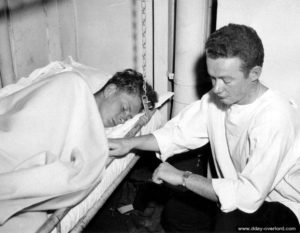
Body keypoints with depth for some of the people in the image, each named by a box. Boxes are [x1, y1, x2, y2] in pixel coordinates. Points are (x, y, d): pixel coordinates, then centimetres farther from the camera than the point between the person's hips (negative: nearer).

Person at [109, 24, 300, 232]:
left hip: (282, 207, -6)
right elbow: (180, 132, -3)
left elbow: (249, 195, -35)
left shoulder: (274, 119, -32)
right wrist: (130, 143, -15)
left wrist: (183, 177, -29)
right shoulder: (219, 96, -8)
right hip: (244, 192, 7)